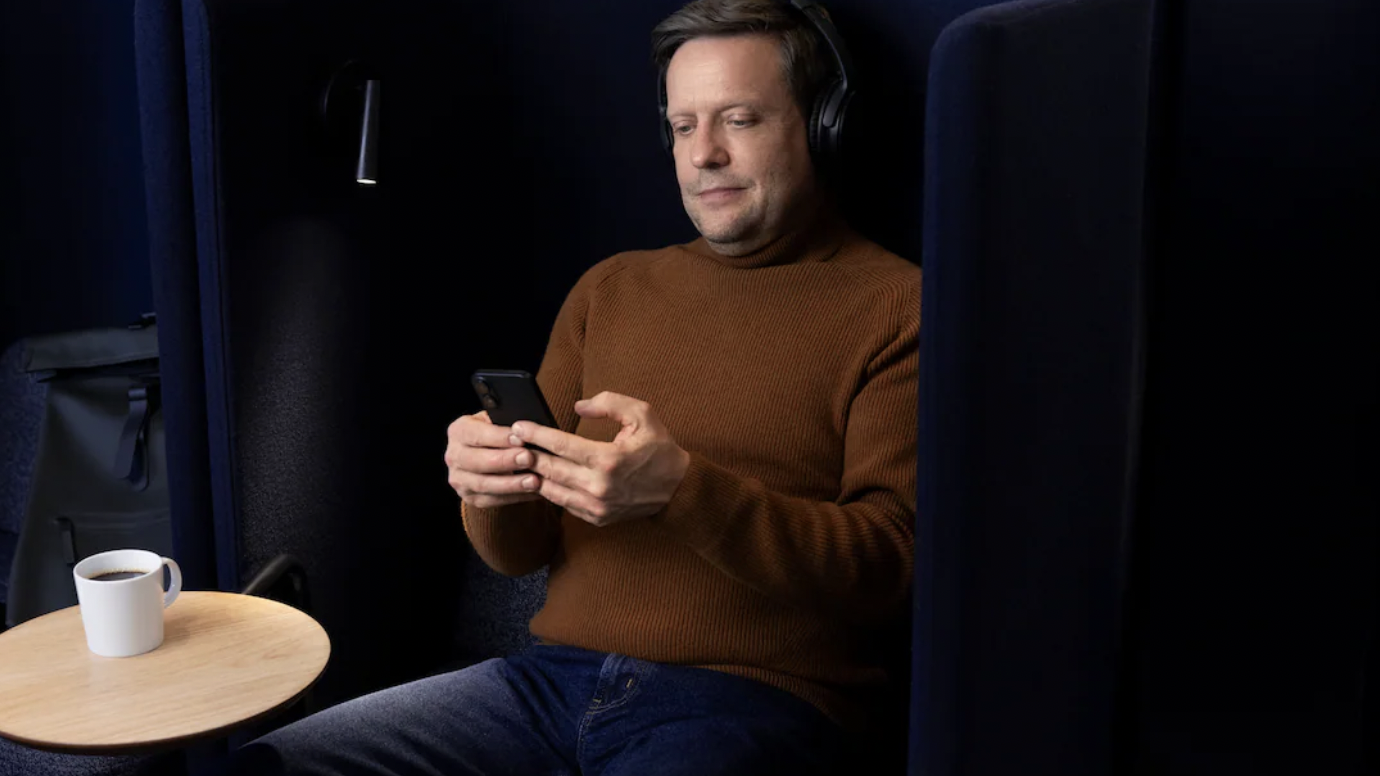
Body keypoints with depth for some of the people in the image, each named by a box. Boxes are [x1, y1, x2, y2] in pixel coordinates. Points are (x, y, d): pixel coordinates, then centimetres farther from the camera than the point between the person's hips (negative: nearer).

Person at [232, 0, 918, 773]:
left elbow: (887, 567, -10)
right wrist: (491, 490, -7)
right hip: (556, 676, 4)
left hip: (751, 701, -3)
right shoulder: (609, 289, 17)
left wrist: (683, 490, -23)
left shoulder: (893, 305, 0)